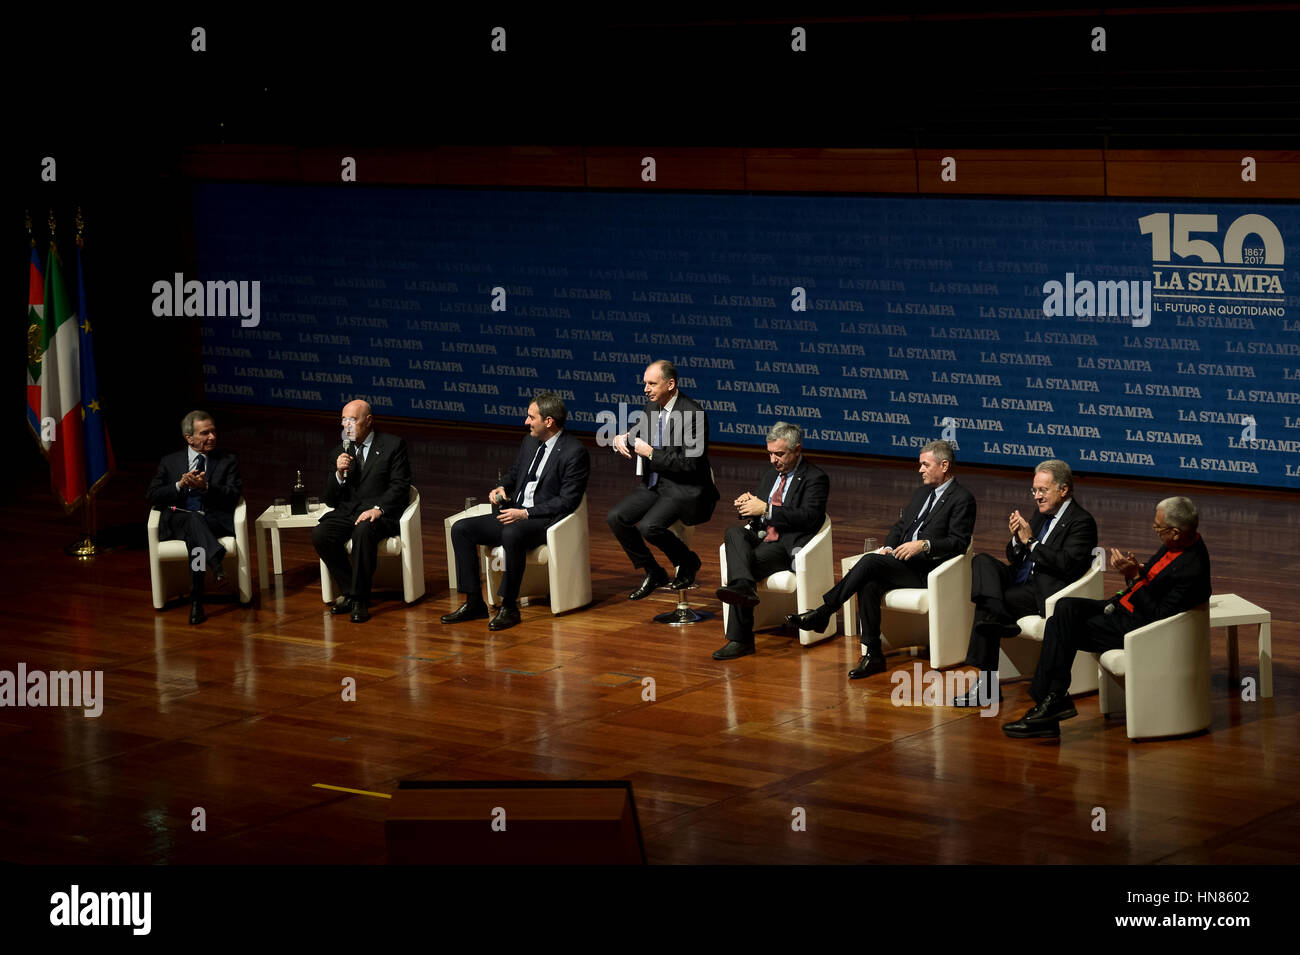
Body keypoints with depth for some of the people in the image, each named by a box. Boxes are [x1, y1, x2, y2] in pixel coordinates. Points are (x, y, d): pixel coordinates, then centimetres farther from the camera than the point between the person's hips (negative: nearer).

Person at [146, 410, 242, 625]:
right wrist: (180, 485, -6)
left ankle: (196, 601, -49)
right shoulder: (170, 462, 21)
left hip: (215, 521, 0)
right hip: (177, 520, 0)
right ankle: (216, 560, -64)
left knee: (194, 537, -37)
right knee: (193, 518, -39)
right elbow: (152, 495, 10)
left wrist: (206, 487, -13)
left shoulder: (228, 461, 18)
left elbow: (233, 496, 4)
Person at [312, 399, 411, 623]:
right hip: (346, 512, 5)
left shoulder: (393, 446, 4)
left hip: (381, 514, -5)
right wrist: (339, 473, -8)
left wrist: (377, 509, -21)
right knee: (320, 534, -25)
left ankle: (360, 599, -27)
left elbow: (399, 487, -5)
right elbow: (331, 500, 12)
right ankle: (349, 591, -13)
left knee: (363, 531, -38)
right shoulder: (339, 453, 16)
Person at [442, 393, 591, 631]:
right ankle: (474, 602, -7)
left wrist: (526, 514, -21)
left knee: (512, 534, -39)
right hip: (515, 514, 8)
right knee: (461, 529, -8)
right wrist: (501, 488, 2)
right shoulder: (530, 441, 13)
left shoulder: (575, 452, -12)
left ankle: (509, 606, -28)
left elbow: (568, 501, -16)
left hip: (544, 520, -8)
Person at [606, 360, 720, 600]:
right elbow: (637, 436, 19)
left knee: (648, 526, -28)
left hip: (684, 489, -9)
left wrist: (651, 453, -21)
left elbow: (691, 463, -23)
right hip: (655, 484, 9)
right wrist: (621, 439, -6)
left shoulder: (692, 414, -19)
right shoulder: (651, 406, 7)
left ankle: (688, 562, 2)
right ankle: (653, 573, 7)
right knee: (616, 517, -7)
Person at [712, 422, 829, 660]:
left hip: (787, 545, -7)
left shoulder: (815, 478, -1)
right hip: (760, 537, 7)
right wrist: (747, 506, 0)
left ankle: (740, 639, -40)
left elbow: (809, 517, -15)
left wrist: (766, 509, -19)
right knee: (733, 532, -28)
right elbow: (757, 509, 27)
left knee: (747, 564, -33)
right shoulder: (769, 475, 25)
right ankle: (744, 587, -52)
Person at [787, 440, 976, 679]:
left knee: (870, 562, -27)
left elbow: (959, 542, -12)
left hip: (925, 571, -7)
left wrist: (924, 544, -24)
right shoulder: (923, 491, 22)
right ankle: (872, 655, -25)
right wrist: (889, 547, 4)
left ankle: (823, 613, -23)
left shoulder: (963, 500, -3)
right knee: (869, 585, -25)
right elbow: (901, 525, 25)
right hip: (901, 561, 7)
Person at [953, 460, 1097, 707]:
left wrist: (1031, 542, -18)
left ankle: (987, 684, -19)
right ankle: (998, 618, -34)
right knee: (982, 561, -15)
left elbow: (1068, 565, -21)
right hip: (1020, 580, 8)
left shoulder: (1081, 522, -7)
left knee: (985, 607, -24)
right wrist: (1017, 539, -4)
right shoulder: (1041, 514, 19)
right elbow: (1014, 558, 19)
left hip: (1044, 593, -8)